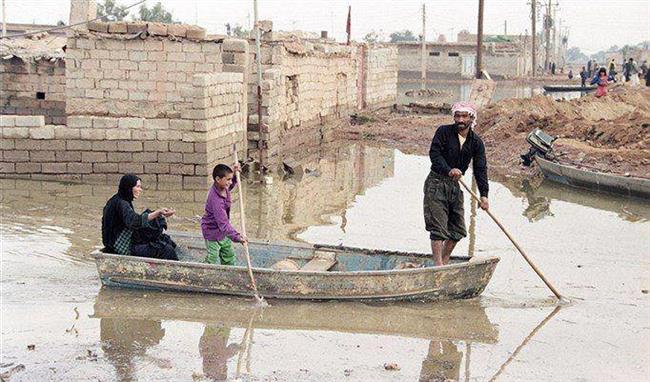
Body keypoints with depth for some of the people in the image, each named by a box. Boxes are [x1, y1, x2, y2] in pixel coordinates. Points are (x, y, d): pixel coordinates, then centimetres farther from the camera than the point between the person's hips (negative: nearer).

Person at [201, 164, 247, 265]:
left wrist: (235, 174, -1)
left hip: (223, 232, 9)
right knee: (212, 261, -2)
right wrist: (237, 237, -43)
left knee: (229, 258, 19)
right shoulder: (215, 200, -37)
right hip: (213, 232, -9)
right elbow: (223, 224, -38)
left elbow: (230, 186, 19)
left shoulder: (223, 188, -10)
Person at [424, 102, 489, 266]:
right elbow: (434, 154, -16)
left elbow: (480, 169, -4)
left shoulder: (476, 142, 3)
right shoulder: (443, 132, -6)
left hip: (455, 186, 5)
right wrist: (449, 170, -33)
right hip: (436, 183, -5)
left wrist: (484, 195, -15)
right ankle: (438, 265, -15)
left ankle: (444, 262, 20)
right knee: (438, 227, -12)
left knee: (457, 230, 7)